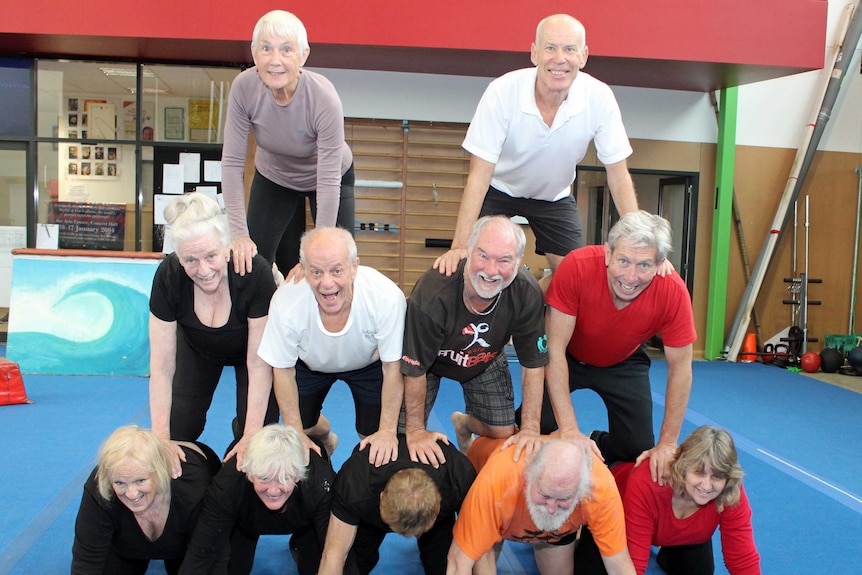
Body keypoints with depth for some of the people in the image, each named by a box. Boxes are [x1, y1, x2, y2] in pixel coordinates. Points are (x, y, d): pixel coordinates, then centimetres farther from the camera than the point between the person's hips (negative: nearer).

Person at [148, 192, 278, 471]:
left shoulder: (255, 273, -38)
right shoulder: (168, 276, -32)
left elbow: (258, 363, -30)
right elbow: (162, 367, -25)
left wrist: (251, 436, -29)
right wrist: (161, 439, -28)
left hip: (249, 347, -1)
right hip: (197, 348, 2)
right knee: (180, 430, -9)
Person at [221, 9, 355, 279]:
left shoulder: (324, 98, -36)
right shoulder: (244, 87, -28)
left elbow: (329, 181, -32)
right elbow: (232, 162, -23)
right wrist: (239, 233, -27)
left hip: (332, 178, -2)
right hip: (272, 177, 2)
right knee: (251, 264, -2)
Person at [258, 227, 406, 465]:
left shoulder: (387, 298, -39)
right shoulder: (286, 302, -36)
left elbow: (392, 367, -23)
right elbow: (283, 370, -18)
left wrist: (388, 431, -17)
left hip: (368, 363, -1)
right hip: (310, 363, 1)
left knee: (373, 434, -7)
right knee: (304, 429, 0)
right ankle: (326, 438, 37)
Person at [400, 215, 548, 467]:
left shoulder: (528, 294, -30)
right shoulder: (433, 293, -41)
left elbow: (533, 364, -16)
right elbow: (415, 369, -29)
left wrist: (530, 428, -19)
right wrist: (416, 431, -20)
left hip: (486, 361, 3)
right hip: (430, 360, -3)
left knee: (503, 433, 2)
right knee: (405, 436, -9)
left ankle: (464, 423, 37)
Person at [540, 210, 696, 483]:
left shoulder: (673, 292, -30)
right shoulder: (577, 266, -36)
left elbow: (680, 368, -17)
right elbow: (555, 350, -31)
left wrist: (667, 444, -17)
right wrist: (570, 430, -34)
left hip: (624, 363, 2)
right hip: (569, 357, -2)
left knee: (638, 450, -4)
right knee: (538, 428, -21)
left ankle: (595, 444, 27)